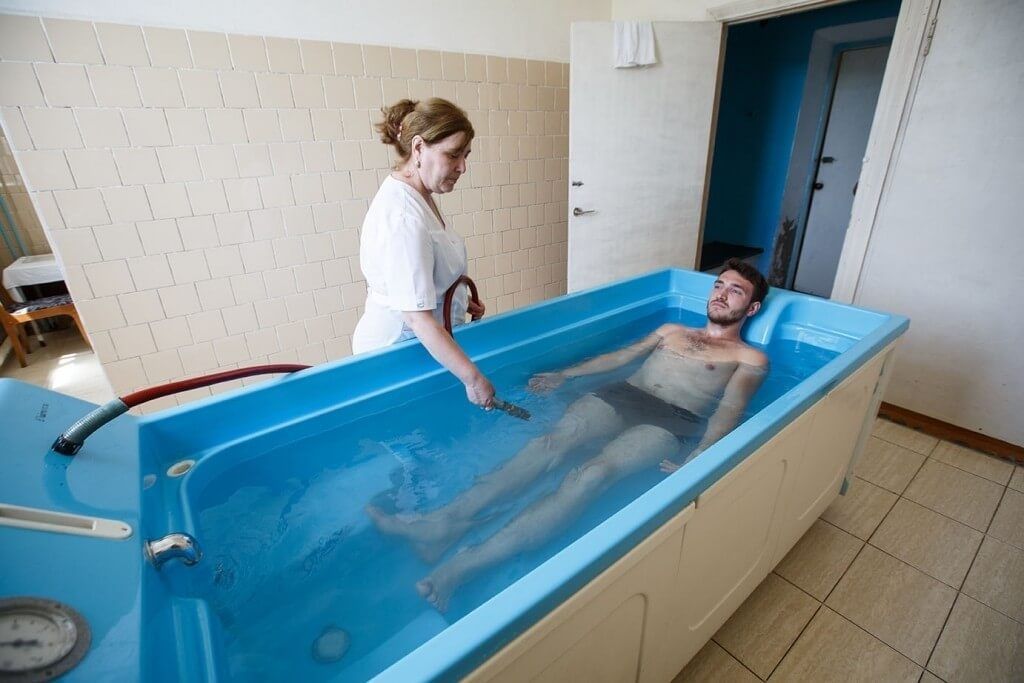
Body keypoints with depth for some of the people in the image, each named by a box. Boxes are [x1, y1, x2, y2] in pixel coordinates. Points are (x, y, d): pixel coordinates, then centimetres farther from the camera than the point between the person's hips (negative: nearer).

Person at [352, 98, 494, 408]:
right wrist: (472, 378, -30)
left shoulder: (417, 196, 4)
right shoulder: (404, 219, -27)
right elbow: (418, 316, -31)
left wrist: (460, 301, 9)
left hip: (428, 340, 9)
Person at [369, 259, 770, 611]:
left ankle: (466, 565, -43)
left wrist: (698, 458, -20)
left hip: (670, 421, -4)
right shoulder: (671, 331, 31)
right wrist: (564, 375, 15)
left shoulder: (750, 358, 17)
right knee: (553, 442, -26)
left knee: (596, 472, -32)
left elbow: (729, 411, -1)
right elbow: (621, 356, 25)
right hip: (623, 395, 5)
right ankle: (444, 522, -36)